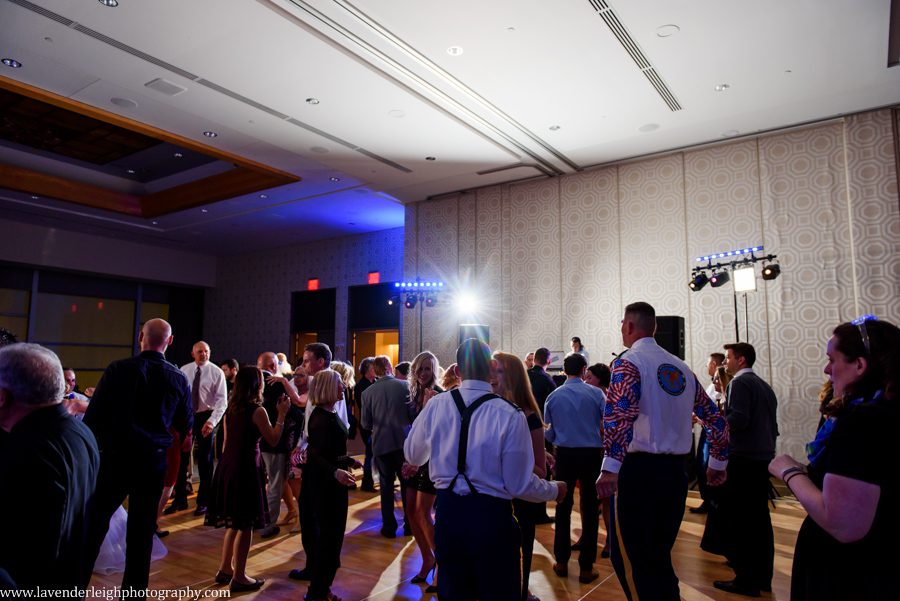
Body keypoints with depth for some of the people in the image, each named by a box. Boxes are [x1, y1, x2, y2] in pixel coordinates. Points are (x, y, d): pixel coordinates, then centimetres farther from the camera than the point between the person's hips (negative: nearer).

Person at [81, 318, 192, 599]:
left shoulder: (119, 369, -9)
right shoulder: (179, 379, -3)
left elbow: (93, 415, -9)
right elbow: (186, 425, 7)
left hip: (115, 458, -2)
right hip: (154, 461, 2)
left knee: (94, 525, 11)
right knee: (142, 531, 12)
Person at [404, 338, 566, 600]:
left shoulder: (436, 405, -8)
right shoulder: (510, 415, -18)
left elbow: (412, 455, 8)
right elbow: (520, 485, -12)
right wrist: (555, 490, 8)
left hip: (447, 511, 3)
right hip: (491, 517, -3)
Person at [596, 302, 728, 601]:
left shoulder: (629, 361, -9)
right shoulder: (682, 367, 12)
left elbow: (621, 414, -26)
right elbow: (716, 419, 16)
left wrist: (610, 467, -30)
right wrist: (718, 463, 26)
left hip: (638, 469, -7)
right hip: (676, 471, 7)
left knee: (629, 559, 4)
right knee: (660, 557, 21)